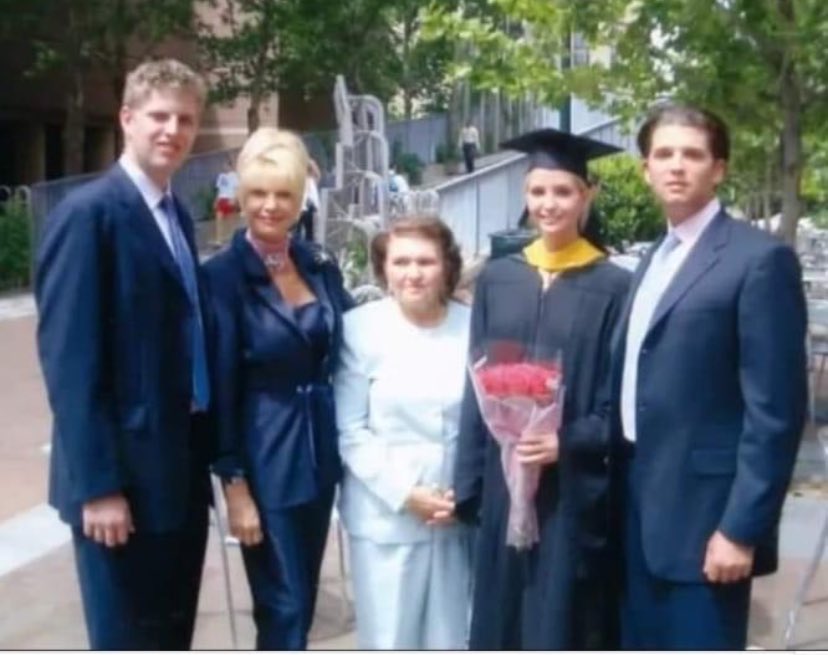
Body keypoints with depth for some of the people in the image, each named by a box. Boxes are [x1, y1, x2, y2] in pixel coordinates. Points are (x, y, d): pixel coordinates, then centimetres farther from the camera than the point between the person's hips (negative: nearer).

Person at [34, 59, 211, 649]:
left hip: (180, 467, 8)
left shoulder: (177, 214, 13)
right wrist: (98, 484, -20)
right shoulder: (88, 212, -13)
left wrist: (205, 452, 13)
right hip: (123, 473, -8)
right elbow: (69, 360, -18)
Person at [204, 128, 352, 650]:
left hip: (320, 449, 6)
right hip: (265, 458, -6)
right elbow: (220, 388, -12)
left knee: (304, 598, 17)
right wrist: (234, 483, -13)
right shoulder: (223, 275, -12)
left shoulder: (320, 265, 4)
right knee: (283, 607, 2)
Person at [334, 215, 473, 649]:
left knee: (449, 639, 12)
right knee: (389, 641, 5)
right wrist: (405, 493, -12)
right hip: (386, 513, -2)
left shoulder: (473, 328, -2)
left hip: (458, 511, 2)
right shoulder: (360, 328, -6)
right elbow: (349, 431, -5)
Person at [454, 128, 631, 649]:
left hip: (578, 490, -3)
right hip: (504, 485, 4)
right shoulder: (496, 279, 6)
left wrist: (567, 442, -20)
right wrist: (468, 485, 3)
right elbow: (477, 387, 8)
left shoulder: (613, 287, -5)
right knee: (505, 624, 12)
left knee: (566, 628, 4)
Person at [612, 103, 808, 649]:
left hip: (703, 514, -8)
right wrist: (621, 489, 13)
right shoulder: (656, 259, 14)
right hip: (643, 507, 8)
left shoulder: (760, 259, -11)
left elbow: (776, 410, -16)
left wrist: (741, 528, -19)